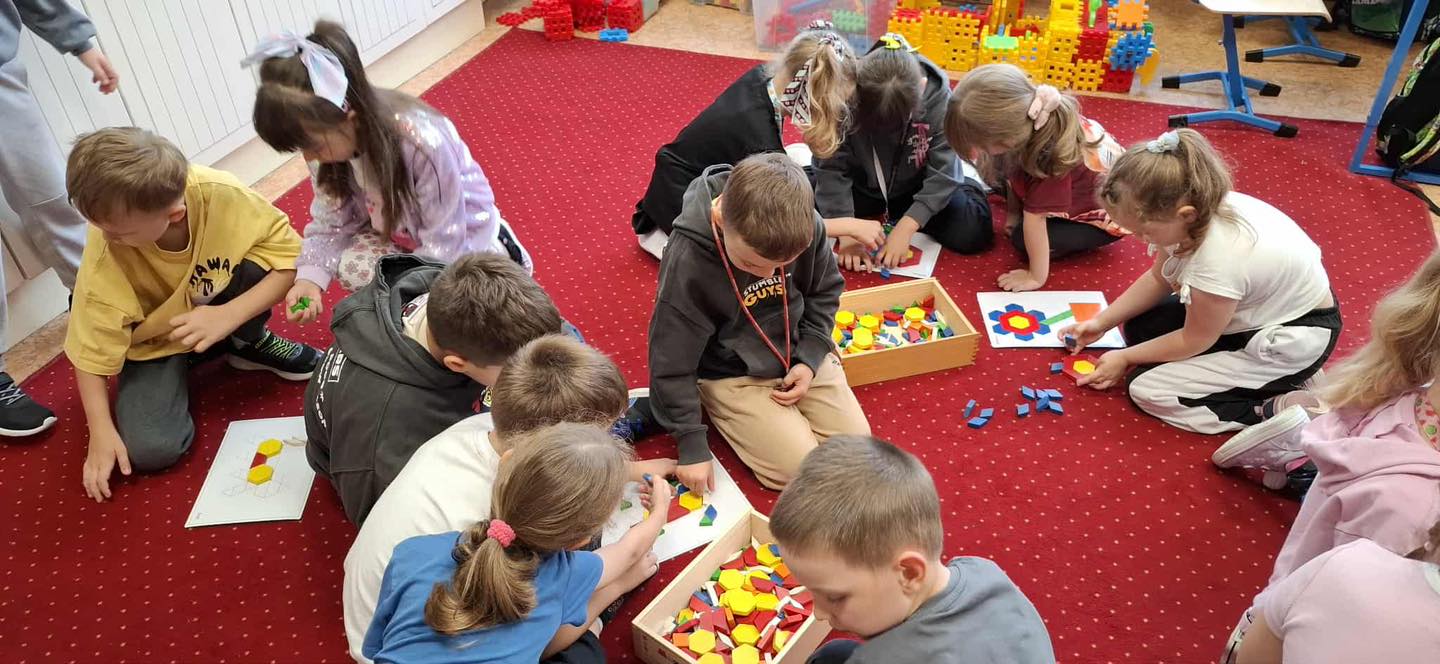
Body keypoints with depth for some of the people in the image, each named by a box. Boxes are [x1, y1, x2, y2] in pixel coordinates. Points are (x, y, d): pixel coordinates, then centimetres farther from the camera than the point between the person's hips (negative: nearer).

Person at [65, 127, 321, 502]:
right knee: (150, 450, -20)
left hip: (220, 319, 0)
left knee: (262, 266, -32)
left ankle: (250, 344, -1)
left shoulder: (219, 194, -30)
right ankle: (178, 368, 10)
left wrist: (228, 316, -34)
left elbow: (291, 256, -24)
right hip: (154, 340, 0)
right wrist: (102, 432, -19)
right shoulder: (105, 252, -27)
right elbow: (92, 346, -17)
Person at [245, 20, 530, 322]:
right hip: (397, 231, 5)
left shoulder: (422, 142, -40)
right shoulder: (329, 140, -20)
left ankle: (499, 251, 16)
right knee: (351, 268, -22)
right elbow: (330, 220, -10)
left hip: (459, 234, -4)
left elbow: (443, 243, -30)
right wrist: (310, 276, -29)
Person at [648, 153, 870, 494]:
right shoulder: (687, 262, -31)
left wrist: (810, 358, -9)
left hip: (799, 354, 4)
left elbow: (825, 289, 3)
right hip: (732, 374, -4)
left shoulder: (802, 226, -19)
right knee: (800, 469, -12)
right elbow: (671, 363, -20)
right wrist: (692, 445, -15)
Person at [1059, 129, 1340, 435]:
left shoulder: (1218, 260, -37)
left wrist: (1125, 358, -6)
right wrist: (1101, 322, 3)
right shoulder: (1198, 209, -15)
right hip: (1264, 305, 9)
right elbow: (1157, 279, 4)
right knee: (1140, 325, 9)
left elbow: (1194, 341, -18)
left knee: (1146, 388, -10)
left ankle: (1275, 410, -6)